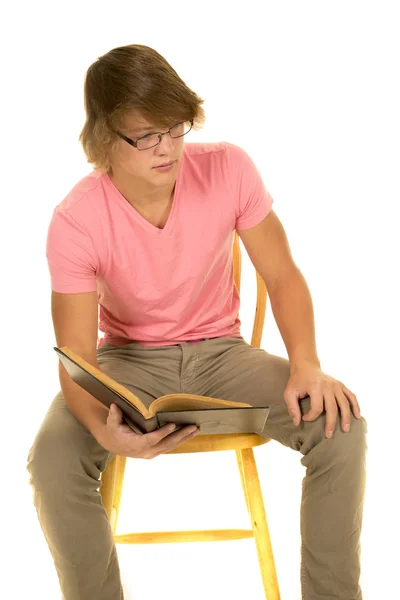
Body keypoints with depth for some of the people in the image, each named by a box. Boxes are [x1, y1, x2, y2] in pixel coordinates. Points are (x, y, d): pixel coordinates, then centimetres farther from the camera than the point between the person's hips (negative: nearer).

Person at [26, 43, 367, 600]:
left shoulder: (229, 168, -16)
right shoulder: (75, 221, -20)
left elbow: (282, 275, -6)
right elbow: (77, 359, -20)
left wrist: (306, 366, -24)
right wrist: (104, 429, -42)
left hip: (220, 350, 2)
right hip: (129, 359, -1)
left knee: (342, 429, -22)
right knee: (52, 460, -30)